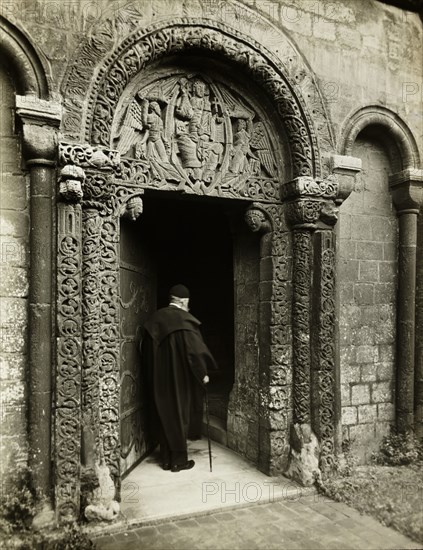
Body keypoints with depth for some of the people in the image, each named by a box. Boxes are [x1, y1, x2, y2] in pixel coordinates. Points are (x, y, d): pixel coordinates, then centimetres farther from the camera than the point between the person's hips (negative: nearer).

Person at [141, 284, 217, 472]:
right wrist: (203, 373, -4)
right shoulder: (184, 320, -14)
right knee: (179, 415, 7)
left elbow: (145, 351, 10)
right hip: (179, 379, -5)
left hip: (158, 379, 5)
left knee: (163, 415, 14)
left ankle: (166, 458, 22)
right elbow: (194, 349, -16)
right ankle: (179, 459, 16)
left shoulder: (154, 319, 3)